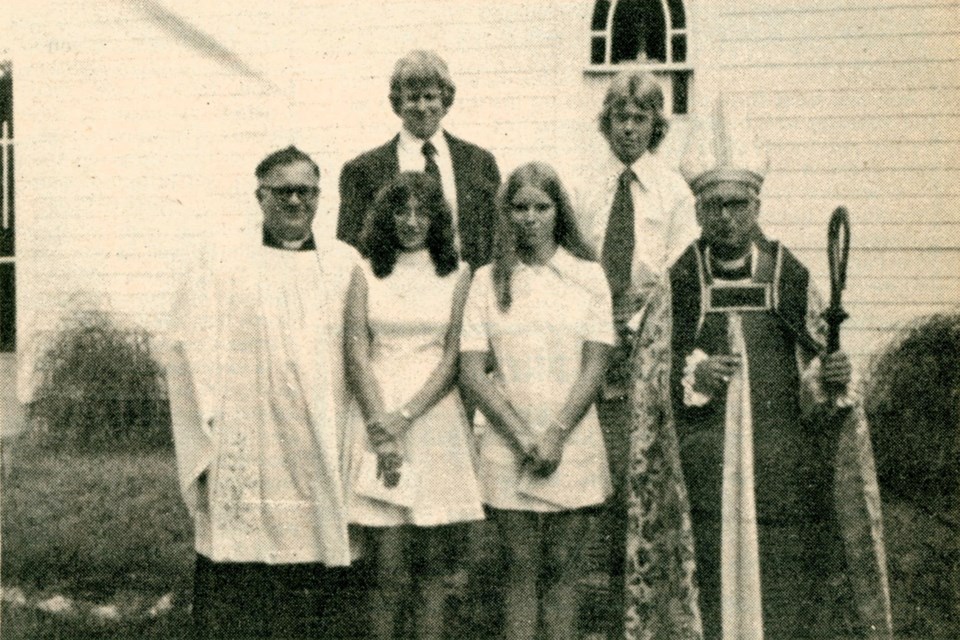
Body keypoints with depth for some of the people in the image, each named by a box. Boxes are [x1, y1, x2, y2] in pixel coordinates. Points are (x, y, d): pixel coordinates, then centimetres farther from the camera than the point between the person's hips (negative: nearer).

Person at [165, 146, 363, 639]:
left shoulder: (347, 266, 12)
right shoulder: (220, 268, 6)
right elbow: (190, 355, -1)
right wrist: (207, 452, -8)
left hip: (329, 466, 2)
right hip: (245, 480, -2)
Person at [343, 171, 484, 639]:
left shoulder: (457, 274, 8)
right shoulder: (366, 272, 9)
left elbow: (453, 356, 0)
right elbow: (356, 353, 1)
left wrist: (405, 416, -10)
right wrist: (380, 426, -9)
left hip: (435, 420, 1)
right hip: (378, 420, 0)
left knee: (434, 563, 4)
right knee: (389, 568, -4)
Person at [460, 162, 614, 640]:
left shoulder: (588, 275, 5)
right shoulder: (488, 280, 4)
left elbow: (595, 366, -1)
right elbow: (471, 371, -2)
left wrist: (556, 434, -9)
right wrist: (522, 436, -9)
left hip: (572, 446, 0)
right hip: (508, 449, 0)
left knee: (563, 566, 5)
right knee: (522, 567, 5)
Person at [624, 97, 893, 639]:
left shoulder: (796, 284, 6)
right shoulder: (675, 290, 5)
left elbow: (816, 398, 8)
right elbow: (647, 388, 4)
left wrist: (829, 383, -13)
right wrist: (693, 378, -13)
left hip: (785, 487, 1)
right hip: (698, 488, 0)